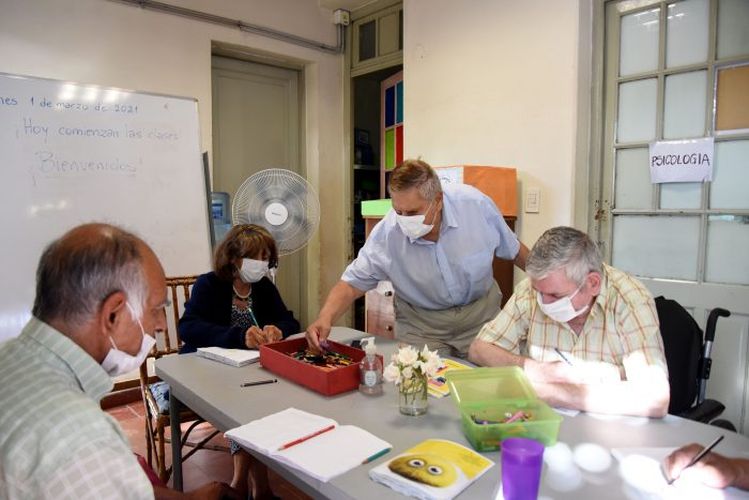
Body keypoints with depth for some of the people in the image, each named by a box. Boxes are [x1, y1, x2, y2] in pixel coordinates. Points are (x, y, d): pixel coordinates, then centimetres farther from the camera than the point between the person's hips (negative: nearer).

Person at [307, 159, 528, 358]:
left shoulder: (475, 203, -21)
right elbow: (352, 283, -16)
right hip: (421, 326, 0)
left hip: (481, 312, 1)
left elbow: (513, 250, -4)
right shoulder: (386, 234, -24)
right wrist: (325, 318, -33)